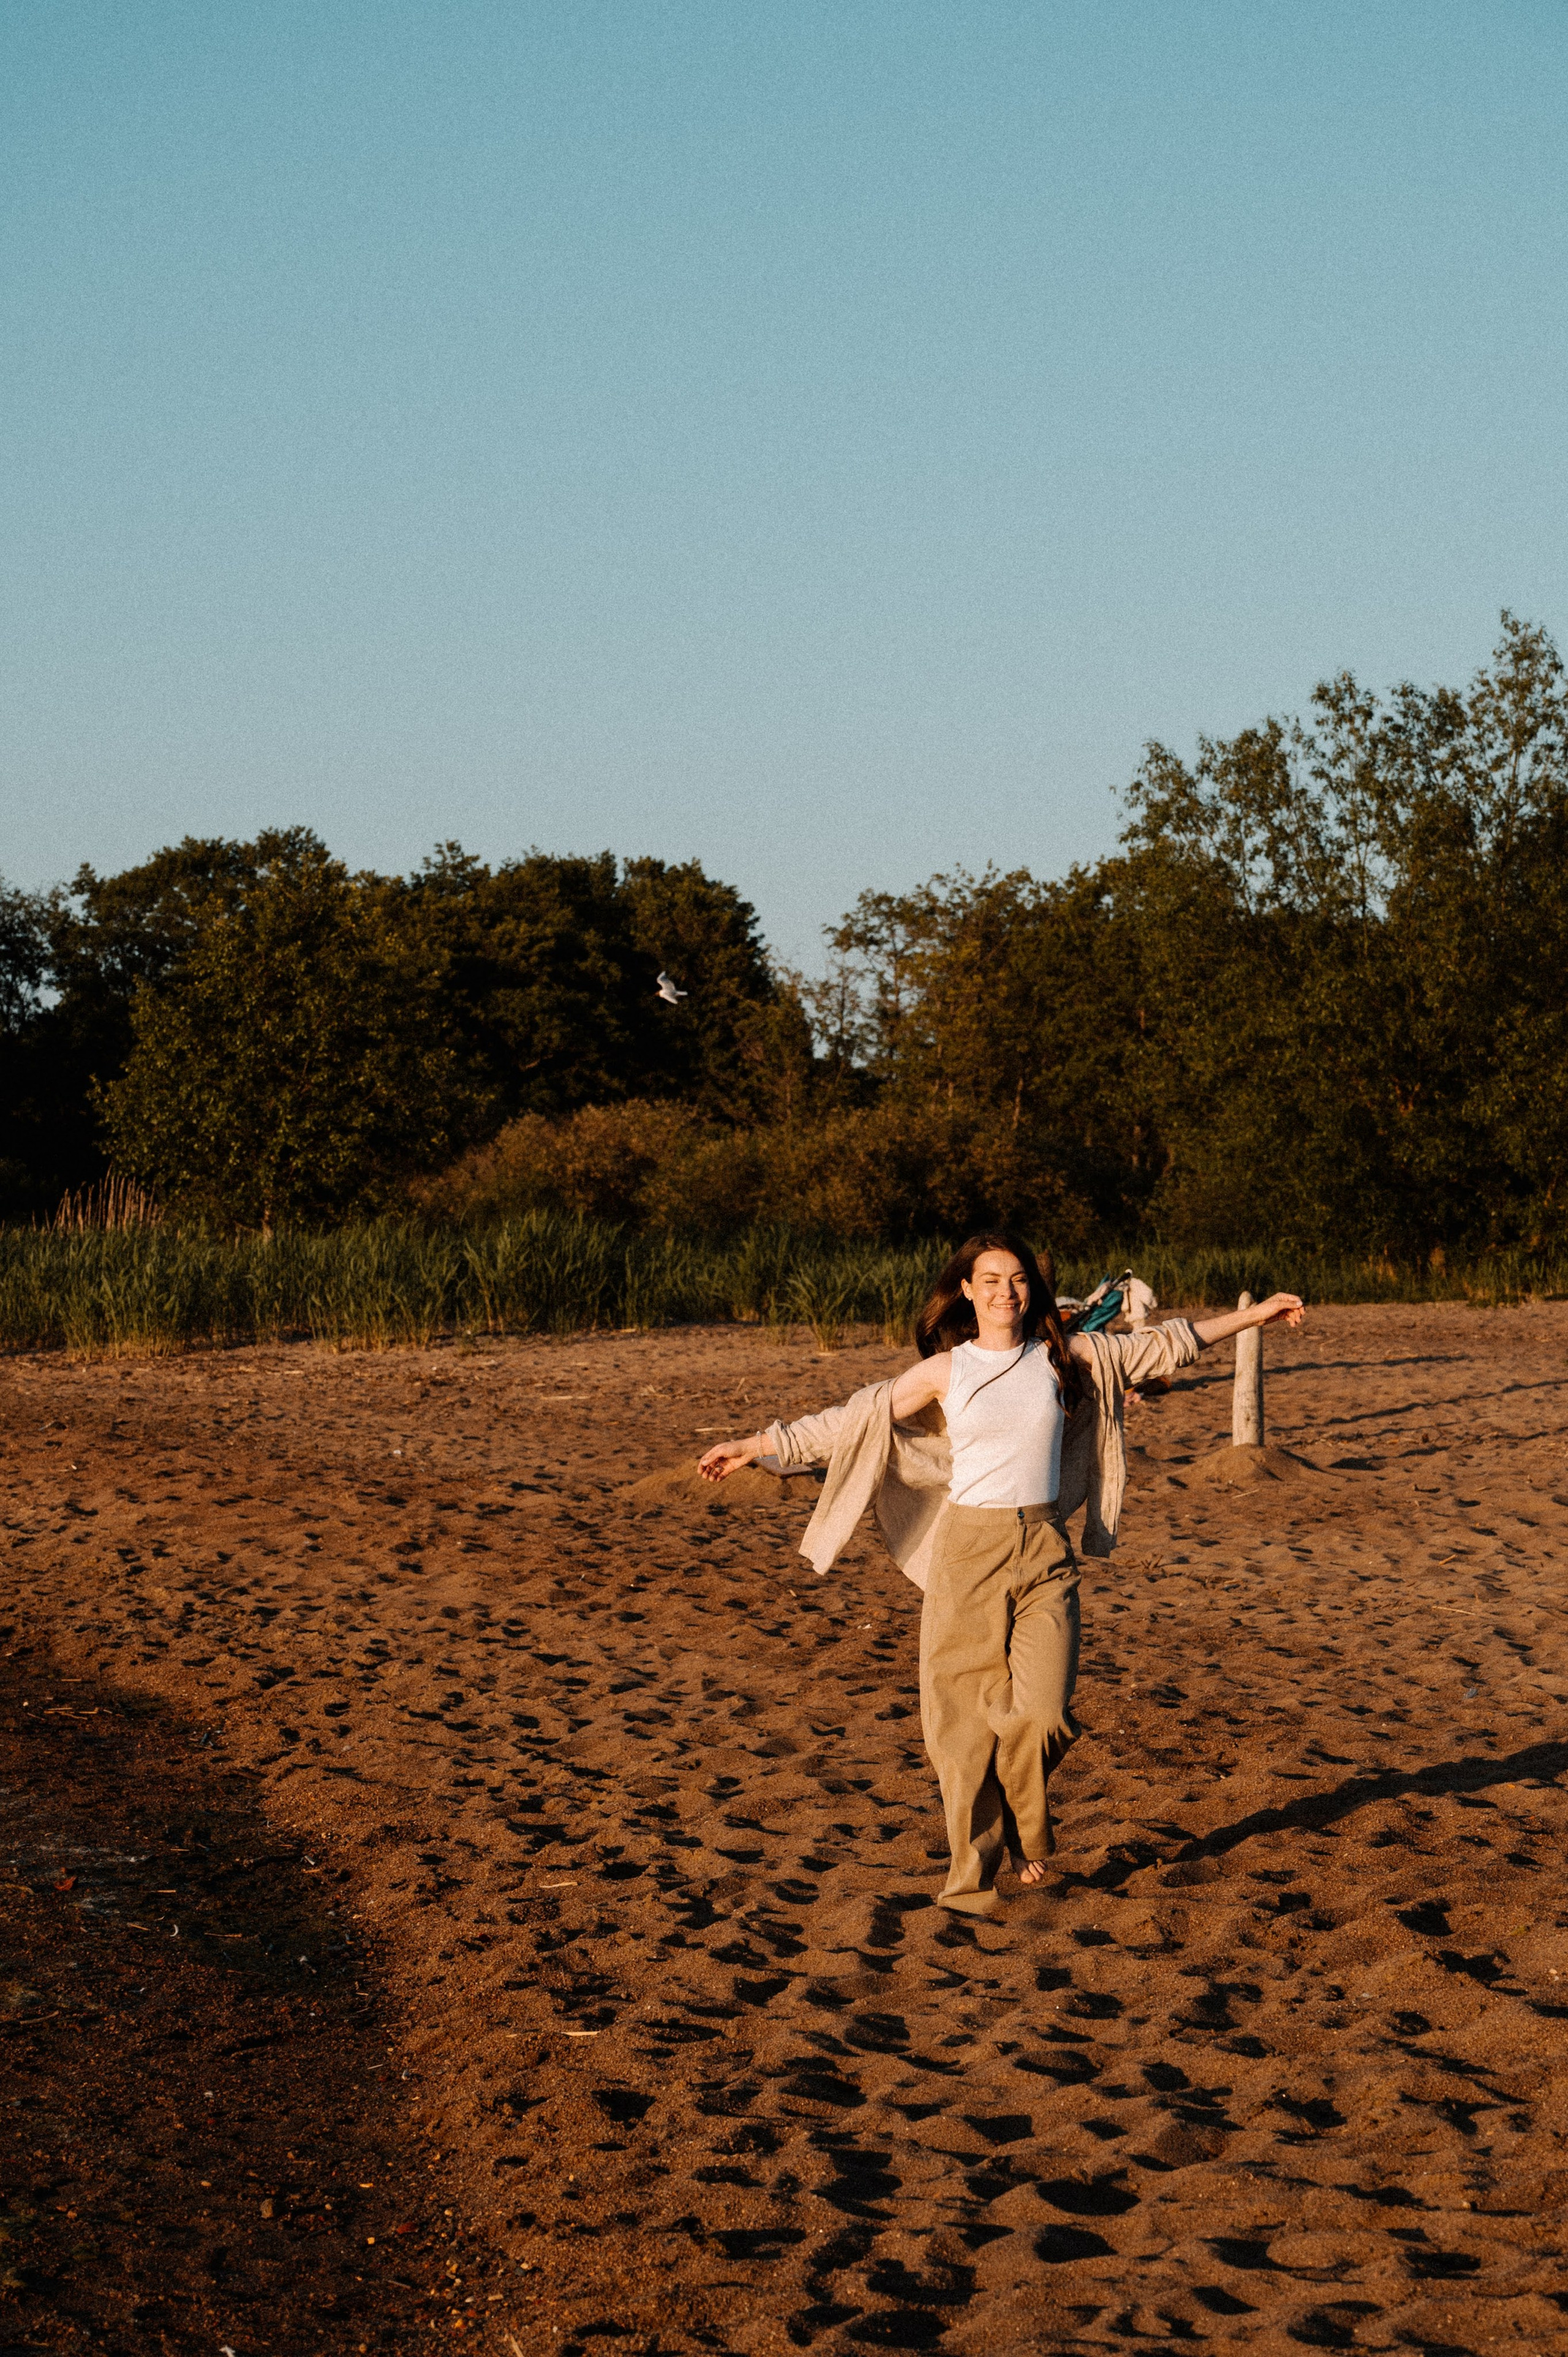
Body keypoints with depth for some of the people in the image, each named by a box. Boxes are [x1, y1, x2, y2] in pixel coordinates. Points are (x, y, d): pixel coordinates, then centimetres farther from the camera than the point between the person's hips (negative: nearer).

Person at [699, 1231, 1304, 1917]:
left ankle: (1025, 1836, 14)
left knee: (1041, 1712, -14)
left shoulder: (1065, 1358, 6)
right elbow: (851, 1421, 6)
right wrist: (757, 1447, 4)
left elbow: (1160, 1347, 14)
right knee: (967, 1718, 0)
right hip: (968, 1551, -1)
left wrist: (1253, 1315, 16)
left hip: (1043, 1554, 1)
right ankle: (972, 1878, 10)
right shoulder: (944, 1371, 3)